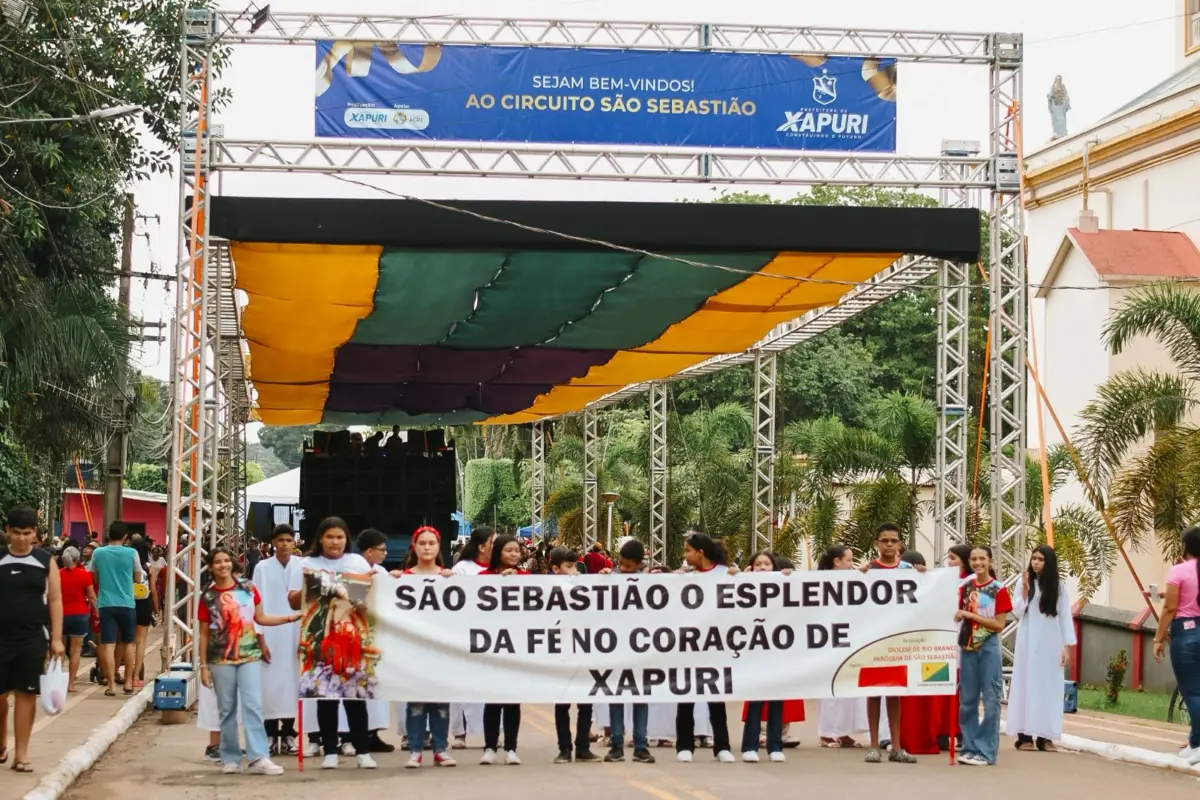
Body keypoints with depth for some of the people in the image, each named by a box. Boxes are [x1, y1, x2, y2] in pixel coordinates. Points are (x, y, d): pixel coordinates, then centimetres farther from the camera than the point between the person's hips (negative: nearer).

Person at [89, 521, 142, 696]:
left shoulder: (98, 553, 0)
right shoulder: (131, 553, -5)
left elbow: (95, 577, 11)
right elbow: (137, 578, 4)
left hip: (106, 603, 0)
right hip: (126, 603, 0)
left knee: (108, 645, -2)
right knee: (128, 643, 15)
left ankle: (112, 685, -8)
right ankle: (128, 682, 21)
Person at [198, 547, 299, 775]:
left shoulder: (248, 588, 4)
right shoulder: (207, 597, 0)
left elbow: (260, 618, 13)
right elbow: (204, 634, 4)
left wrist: (291, 617, 3)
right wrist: (203, 665, 1)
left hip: (249, 655, 0)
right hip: (220, 659, 0)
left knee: (253, 705, -8)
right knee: (227, 709, 5)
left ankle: (258, 758, -13)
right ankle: (230, 758, 12)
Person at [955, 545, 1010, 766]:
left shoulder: (999, 589, -5)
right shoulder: (966, 586, 8)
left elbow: (999, 624, -10)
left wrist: (971, 615, -15)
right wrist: (958, 615, -1)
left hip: (989, 647, -5)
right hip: (968, 646, 5)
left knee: (990, 699, -3)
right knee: (967, 699, 6)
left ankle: (986, 751, -1)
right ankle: (969, 748, 13)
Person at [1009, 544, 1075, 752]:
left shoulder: (1058, 586, 4)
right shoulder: (1023, 582, 2)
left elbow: (1065, 617, 4)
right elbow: (1017, 613, -1)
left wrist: (1067, 647, -2)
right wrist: (1025, 590, -13)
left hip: (1050, 643, 1)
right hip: (1028, 643, -1)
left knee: (1048, 687, 0)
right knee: (1026, 685, -1)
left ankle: (1045, 736, 1)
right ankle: (1025, 735, -1)